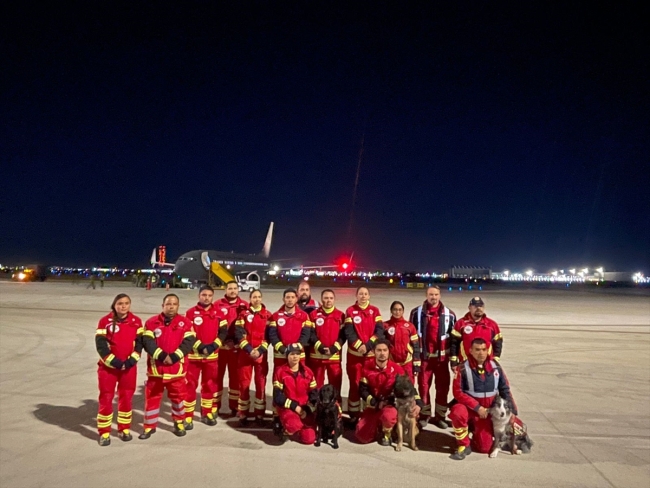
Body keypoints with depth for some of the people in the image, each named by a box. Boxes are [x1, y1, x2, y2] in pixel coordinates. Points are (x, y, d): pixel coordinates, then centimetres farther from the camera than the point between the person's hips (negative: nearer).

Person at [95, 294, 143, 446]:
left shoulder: (136, 321, -1)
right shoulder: (105, 321, -7)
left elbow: (139, 342, -2)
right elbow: (100, 345, -11)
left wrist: (131, 361, -14)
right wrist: (114, 361, -18)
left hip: (129, 367, 2)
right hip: (108, 366, -2)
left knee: (126, 397, 11)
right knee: (106, 398, 4)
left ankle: (124, 429, 26)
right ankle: (104, 433, 16)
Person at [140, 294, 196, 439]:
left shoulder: (185, 323, -2)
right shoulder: (151, 322, 0)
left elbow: (188, 342, -9)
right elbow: (147, 342, -9)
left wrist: (174, 357, -20)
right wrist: (161, 356, -20)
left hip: (177, 368, 0)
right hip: (155, 367, 1)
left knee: (178, 396, 12)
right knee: (152, 397, 10)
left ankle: (179, 423, 31)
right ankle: (149, 426, 26)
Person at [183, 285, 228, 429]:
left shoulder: (218, 313, 3)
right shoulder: (191, 313, -5)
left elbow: (223, 332, 0)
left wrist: (213, 346, -13)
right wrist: (200, 347, -17)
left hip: (212, 355, 3)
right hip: (193, 355, -3)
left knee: (210, 385, 13)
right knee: (190, 385, 1)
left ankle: (207, 413, 28)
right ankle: (188, 416, 11)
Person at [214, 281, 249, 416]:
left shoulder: (244, 305, 2)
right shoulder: (218, 305, -2)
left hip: (236, 347, 1)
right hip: (220, 346, -1)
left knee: (235, 376, 10)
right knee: (217, 376, 7)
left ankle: (234, 406, 21)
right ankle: (215, 406, 18)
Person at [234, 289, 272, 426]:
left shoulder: (268, 315, 4)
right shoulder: (244, 314, 3)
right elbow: (239, 334, -5)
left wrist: (260, 350, -12)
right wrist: (249, 350, -15)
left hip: (262, 354, 1)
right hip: (245, 354, 0)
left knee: (261, 384, 5)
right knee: (244, 383, 3)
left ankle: (259, 414, 16)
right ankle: (243, 414, 15)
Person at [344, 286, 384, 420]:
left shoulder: (375, 311, 3)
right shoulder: (350, 311, -1)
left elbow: (380, 331, -5)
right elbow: (348, 332, -8)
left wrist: (368, 346, -16)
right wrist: (359, 346, -20)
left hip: (372, 354, 1)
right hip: (355, 354, -1)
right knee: (355, 385, 7)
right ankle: (354, 415, 18)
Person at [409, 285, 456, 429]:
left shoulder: (449, 314, 1)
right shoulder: (417, 312, 0)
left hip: (442, 356, 1)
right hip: (424, 356, -1)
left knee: (443, 386, 7)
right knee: (423, 385, 6)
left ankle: (440, 416, 22)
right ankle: (425, 415, 21)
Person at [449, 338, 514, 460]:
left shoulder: (495, 366, -5)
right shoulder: (463, 368, -19)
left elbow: (504, 389, 5)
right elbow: (458, 392, -18)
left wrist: (511, 411, 1)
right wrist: (477, 407, -22)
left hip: (487, 411, 3)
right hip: (469, 406, -3)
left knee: (485, 447, 0)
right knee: (458, 412, -37)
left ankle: (474, 428, 33)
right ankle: (464, 445, -12)